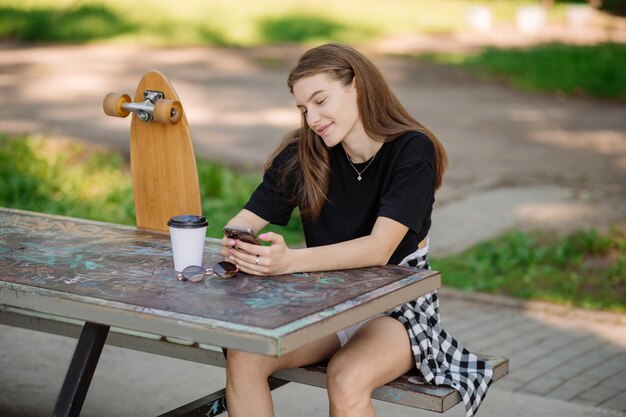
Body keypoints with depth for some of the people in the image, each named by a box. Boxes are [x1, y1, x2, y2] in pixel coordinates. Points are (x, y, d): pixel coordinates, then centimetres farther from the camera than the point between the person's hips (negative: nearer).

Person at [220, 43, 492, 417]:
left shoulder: (412, 150, -15)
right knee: (244, 357, -22)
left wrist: (290, 260, -40)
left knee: (346, 378, -34)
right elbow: (246, 220, -4)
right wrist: (237, 246, -29)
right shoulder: (303, 153, -3)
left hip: (398, 306, -4)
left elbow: (379, 248, -26)